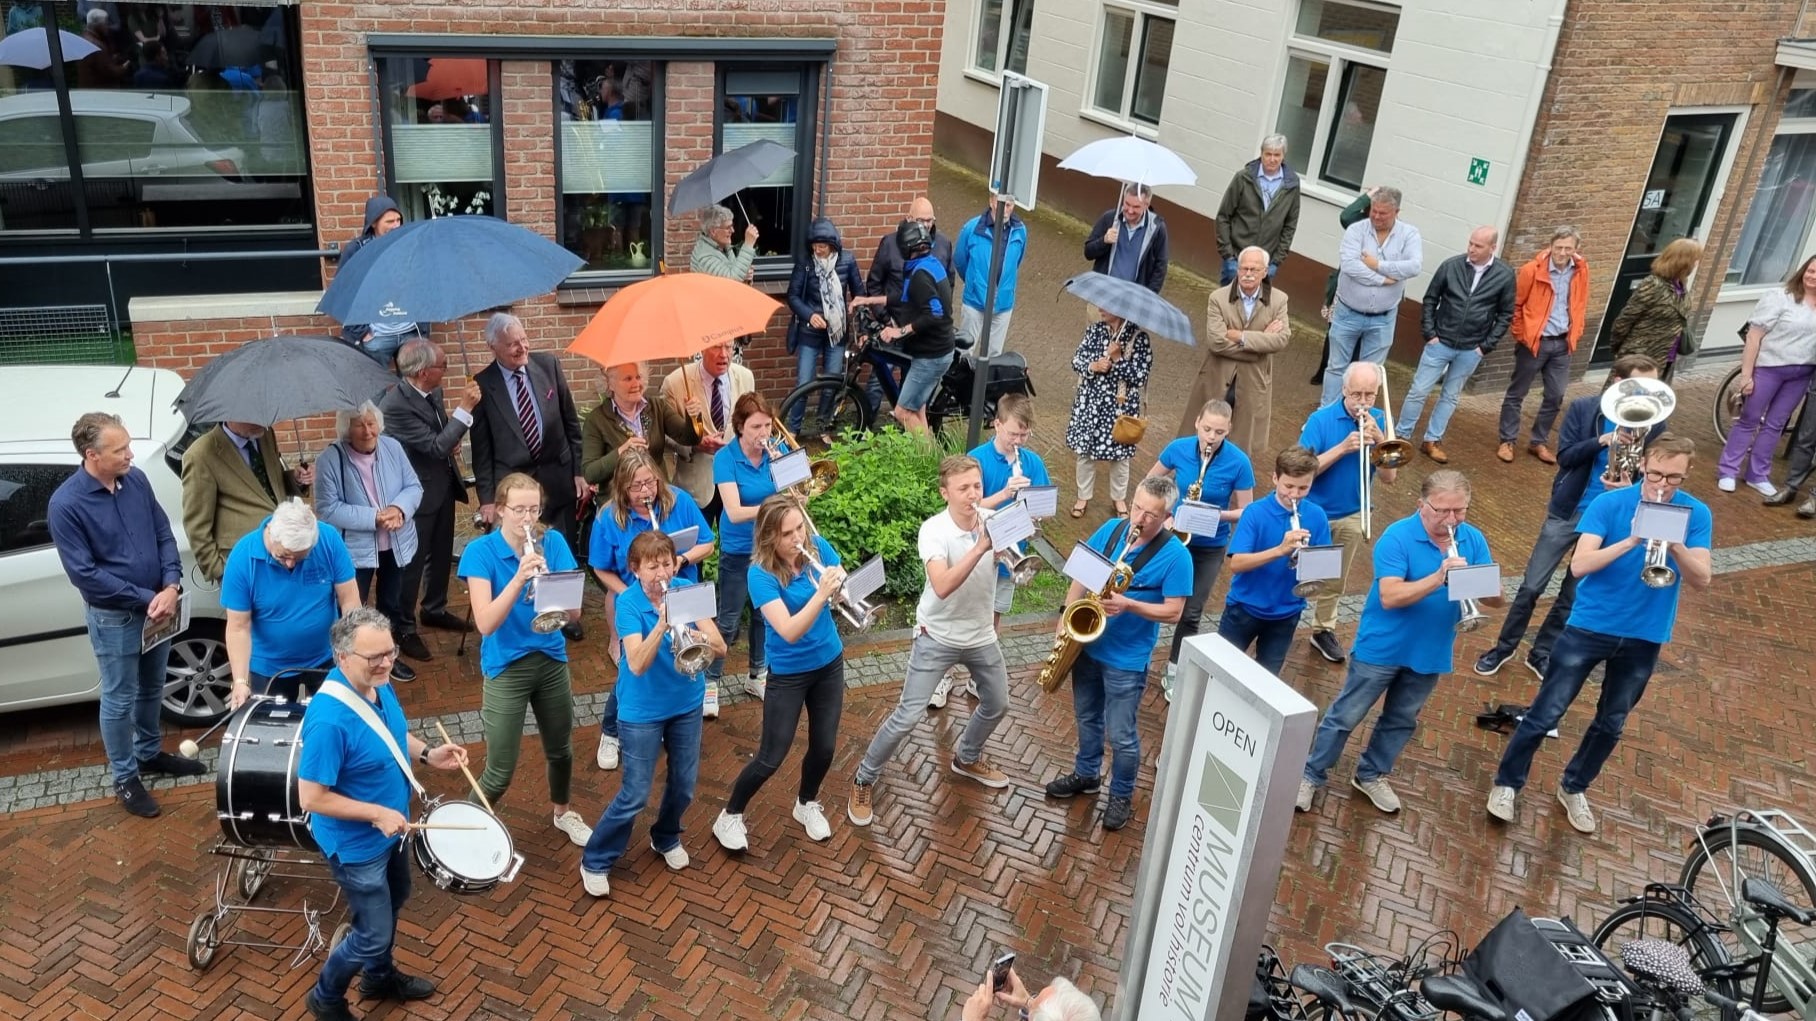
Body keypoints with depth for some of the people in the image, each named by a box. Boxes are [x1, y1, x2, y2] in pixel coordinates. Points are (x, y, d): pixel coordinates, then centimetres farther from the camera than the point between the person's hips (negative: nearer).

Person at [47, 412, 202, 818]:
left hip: (157, 607, 5)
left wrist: (171, 586, -13)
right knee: (119, 699, 8)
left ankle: (149, 753, 42)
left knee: (152, 688, 22)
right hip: (112, 616, -5)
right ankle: (124, 778, 24)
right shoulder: (66, 504, -21)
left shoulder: (137, 480, -4)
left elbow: (164, 535, 2)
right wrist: (145, 598, -18)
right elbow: (83, 573, -20)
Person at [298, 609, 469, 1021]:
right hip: (357, 845, -8)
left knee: (393, 902, 28)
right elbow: (311, 798, -29)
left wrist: (427, 754, -6)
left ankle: (380, 976, 54)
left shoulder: (378, 684, -10)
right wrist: (377, 814, -25)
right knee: (373, 934, 8)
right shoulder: (328, 719, -36)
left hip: (391, 830, 8)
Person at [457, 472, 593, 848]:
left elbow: (574, 611, -11)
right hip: (506, 668, -4)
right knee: (500, 772, -2)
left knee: (561, 750, 21)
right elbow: (485, 623, -24)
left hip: (552, 661, 4)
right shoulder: (481, 551, -14)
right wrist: (519, 578, -35)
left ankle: (561, 811, 48)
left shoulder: (553, 542, -5)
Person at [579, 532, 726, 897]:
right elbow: (637, 665, -28)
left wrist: (689, 631, -34)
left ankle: (666, 839, 43)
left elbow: (720, 647, -15)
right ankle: (596, 861, 20)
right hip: (642, 710, -4)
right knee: (635, 795, 0)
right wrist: (662, 623, -41)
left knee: (684, 785, 15)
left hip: (687, 703, 4)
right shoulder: (628, 602, -18)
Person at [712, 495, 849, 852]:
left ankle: (807, 804, 41)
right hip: (789, 673, -4)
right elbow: (789, 631, -33)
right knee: (771, 757, 2)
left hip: (830, 663, 5)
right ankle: (730, 816, 25)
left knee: (825, 747, 14)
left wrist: (839, 584, -27)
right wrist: (821, 593, -45)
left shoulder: (818, 546, -11)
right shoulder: (761, 574, -25)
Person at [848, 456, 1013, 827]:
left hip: (981, 636, 6)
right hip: (937, 638, -5)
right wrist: (980, 548, -41)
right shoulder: (933, 530, -24)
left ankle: (967, 758, 50)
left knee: (997, 704, 22)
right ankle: (863, 781, 12)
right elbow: (942, 586, -38)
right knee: (908, 717, -7)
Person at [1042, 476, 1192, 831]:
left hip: (1127, 659, -5)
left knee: (1120, 734, 6)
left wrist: (1128, 605, -28)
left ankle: (1122, 795, 28)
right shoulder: (1110, 529, -3)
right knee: (1086, 718, 23)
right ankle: (1086, 775, 44)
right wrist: (1065, 619, -5)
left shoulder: (1176, 556, -17)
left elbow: (1174, 612, -15)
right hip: (1086, 645, 5)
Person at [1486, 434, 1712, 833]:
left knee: (1612, 723, 16)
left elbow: (1701, 580, -14)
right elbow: (1579, 564, -21)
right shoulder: (1609, 504, -13)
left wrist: (1674, 545, -32)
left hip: (1644, 638, 3)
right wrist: (1633, 540, -32)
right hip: (1590, 627, -3)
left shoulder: (1697, 514, -6)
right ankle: (1507, 783, 18)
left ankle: (1574, 787, 36)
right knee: (1546, 713, 2)